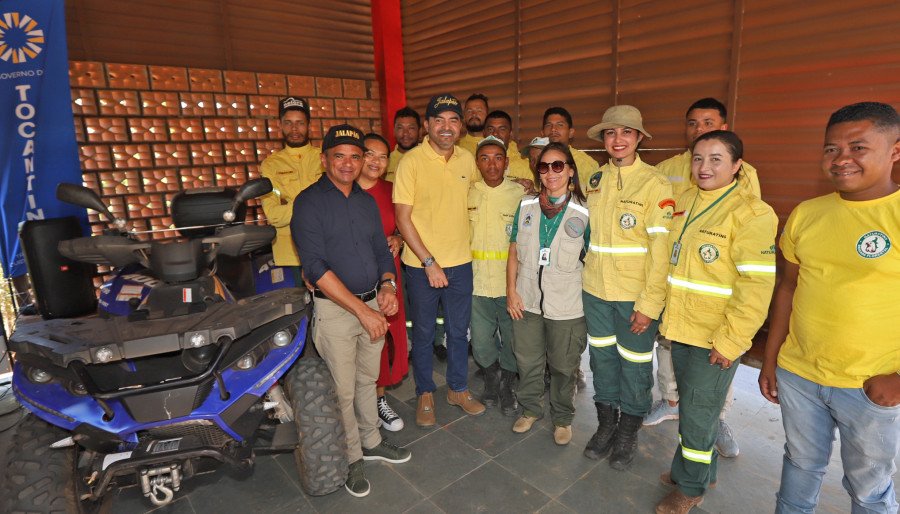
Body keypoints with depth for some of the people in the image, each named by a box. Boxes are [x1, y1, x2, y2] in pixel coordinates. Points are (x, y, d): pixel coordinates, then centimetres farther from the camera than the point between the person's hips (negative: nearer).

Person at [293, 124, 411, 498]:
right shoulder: (309, 202, -11)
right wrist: (362, 310, -21)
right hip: (335, 310, -5)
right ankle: (351, 458, 29)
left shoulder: (367, 201, 8)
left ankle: (370, 441, 39)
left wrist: (388, 285, -6)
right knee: (343, 390, 8)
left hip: (373, 304, 6)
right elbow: (316, 267, -19)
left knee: (368, 379, 20)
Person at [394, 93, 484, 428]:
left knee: (459, 331, 16)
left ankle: (458, 389, 36)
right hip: (422, 265, -4)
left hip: (460, 262, 4)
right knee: (423, 333, 12)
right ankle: (425, 394, 32)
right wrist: (429, 262, -16)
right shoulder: (411, 161, -12)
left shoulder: (468, 160, 2)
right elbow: (403, 218, -13)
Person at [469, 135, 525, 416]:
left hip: (512, 282, -1)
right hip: (478, 281, 2)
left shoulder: (520, 194, -4)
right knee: (481, 344, 10)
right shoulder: (468, 194, 1)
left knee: (513, 341, 12)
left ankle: (507, 384, 38)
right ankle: (492, 373, 41)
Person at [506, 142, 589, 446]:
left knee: (563, 367, 14)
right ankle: (530, 409, 41)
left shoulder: (583, 212, -8)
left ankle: (562, 418, 38)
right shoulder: (526, 206, 1)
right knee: (527, 362, 17)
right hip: (526, 301, 3)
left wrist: (588, 300, -5)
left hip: (566, 306, -2)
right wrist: (511, 290, -1)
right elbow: (514, 252, 5)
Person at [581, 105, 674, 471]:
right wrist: (588, 270, 6)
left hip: (636, 295, -4)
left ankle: (628, 432, 31)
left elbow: (662, 247, -13)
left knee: (634, 364, 10)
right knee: (601, 357, 15)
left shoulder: (655, 184, -9)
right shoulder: (595, 180, 5)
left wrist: (650, 303, -16)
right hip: (595, 289, 4)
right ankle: (606, 423, 36)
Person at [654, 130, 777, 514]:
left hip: (716, 338, -6)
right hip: (681, 328, 6)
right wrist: (667, 313, 13)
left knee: (698, 413, 7)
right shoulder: (684, 202, 6)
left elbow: (757, 284, -18)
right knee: (691, 406, 20)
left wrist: (730, 341, -19)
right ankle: (699, 472, 42)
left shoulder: (751, 213, -14)